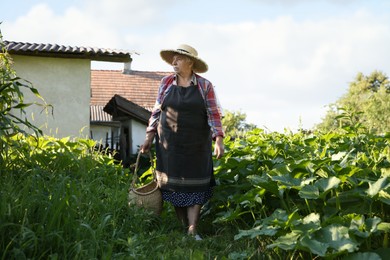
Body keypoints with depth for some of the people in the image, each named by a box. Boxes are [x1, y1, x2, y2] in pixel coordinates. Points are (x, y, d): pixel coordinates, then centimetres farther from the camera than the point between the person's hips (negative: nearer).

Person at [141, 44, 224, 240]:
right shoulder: (166, 83, 5)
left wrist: (219, 140, -13)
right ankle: (183, 228, 13)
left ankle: (192, 231, -2)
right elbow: (156, 112, 9)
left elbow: (214, 115, -2)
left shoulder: (205, 86, -1)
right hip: (170, 145, 2)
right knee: (174, 185, 2)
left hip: (196, 146, -1)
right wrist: (149, 137, 3)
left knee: (195, 186, -3)